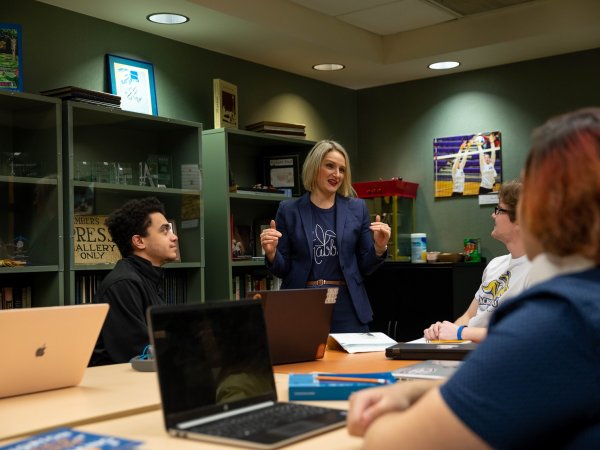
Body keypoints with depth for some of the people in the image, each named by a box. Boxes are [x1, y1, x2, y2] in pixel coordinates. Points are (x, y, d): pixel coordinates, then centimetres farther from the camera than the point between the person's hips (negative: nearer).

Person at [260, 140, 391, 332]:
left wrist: (379, 247, -11)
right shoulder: (289, 209, 2)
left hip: (347, 306, 1)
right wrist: (271, 253, -16)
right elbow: (282, 270, 4)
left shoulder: (357, 208, 5)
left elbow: (365, 267, 7)